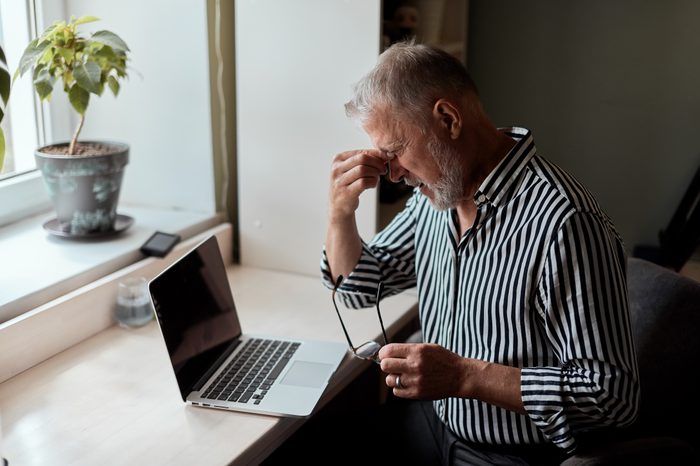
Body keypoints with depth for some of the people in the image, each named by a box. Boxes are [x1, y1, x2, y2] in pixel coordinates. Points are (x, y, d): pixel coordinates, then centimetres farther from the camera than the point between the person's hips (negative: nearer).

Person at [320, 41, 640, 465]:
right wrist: (342, 209, -6)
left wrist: (464, 376, -30)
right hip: (428, 420, 7)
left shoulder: (564, 223, -26)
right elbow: (358, 286, 13)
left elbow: (615, 393, -25)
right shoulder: (438, 193, 2)